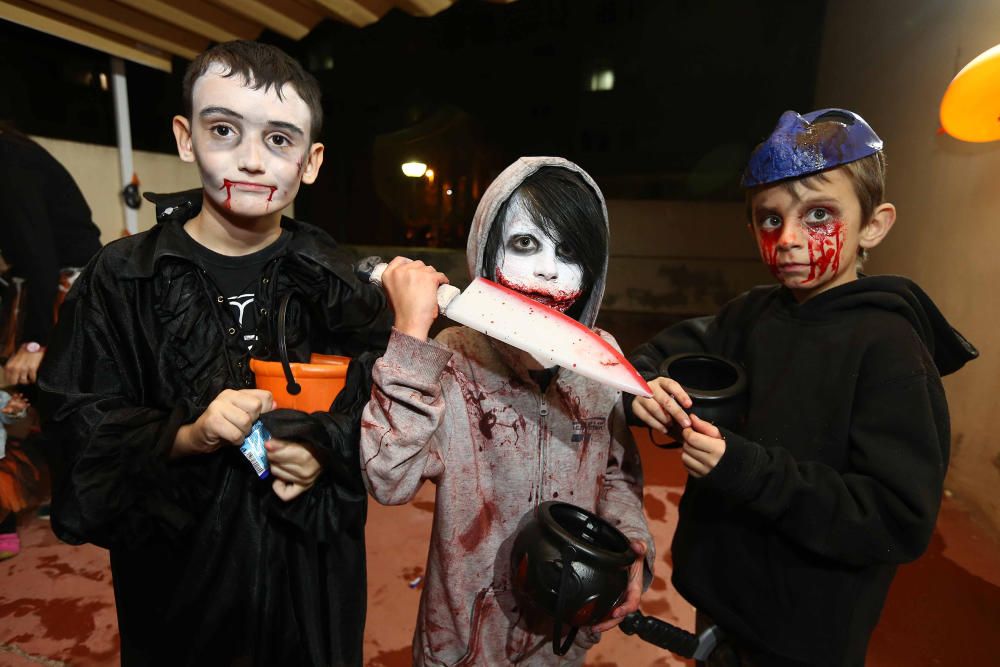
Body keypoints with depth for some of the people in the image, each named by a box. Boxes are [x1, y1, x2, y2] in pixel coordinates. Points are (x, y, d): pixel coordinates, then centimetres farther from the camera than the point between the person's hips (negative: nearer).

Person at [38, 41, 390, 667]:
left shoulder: (335, 280, -6)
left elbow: (377, 393, 0)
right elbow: (81, 428, -5)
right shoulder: (122, 278, -9)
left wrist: (328, 450, -17)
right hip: (176, 564, 0)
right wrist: (184, 436, -23)